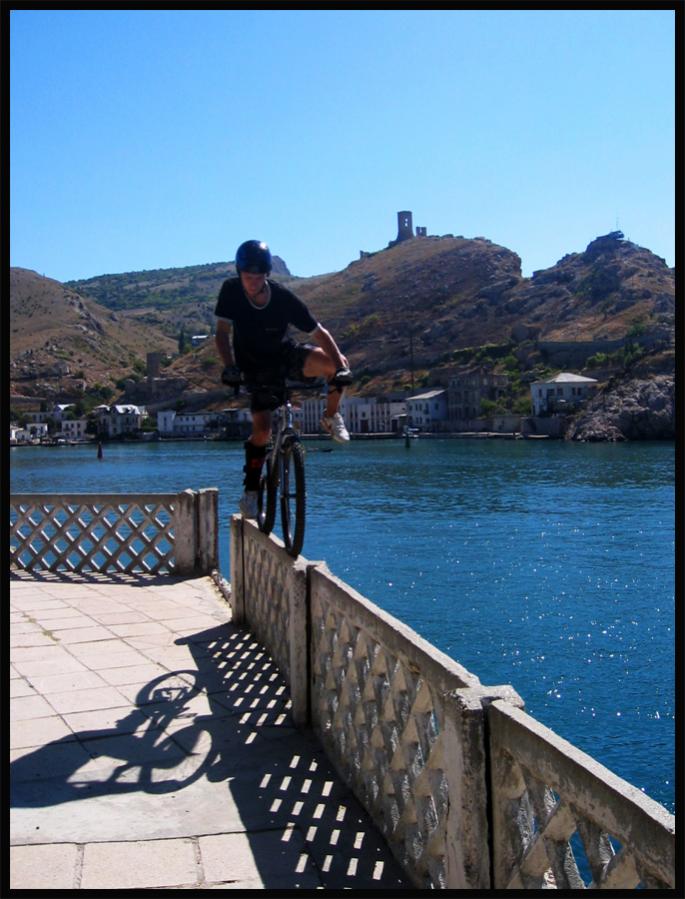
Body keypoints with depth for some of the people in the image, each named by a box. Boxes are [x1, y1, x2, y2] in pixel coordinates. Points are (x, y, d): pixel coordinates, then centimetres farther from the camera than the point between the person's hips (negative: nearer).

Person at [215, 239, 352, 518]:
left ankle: (331, 417, -1)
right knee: (262, 430, -14)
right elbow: (223, 332, -20)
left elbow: (319, 332, -22)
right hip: (255, 367, 0)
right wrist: (229, 367, -37)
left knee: (334, 363, -27)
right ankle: (250, 492, 3)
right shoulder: (230, 291, -20)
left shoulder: (283, 297, -23)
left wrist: (341, 366, -35)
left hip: (285, 355, 1)